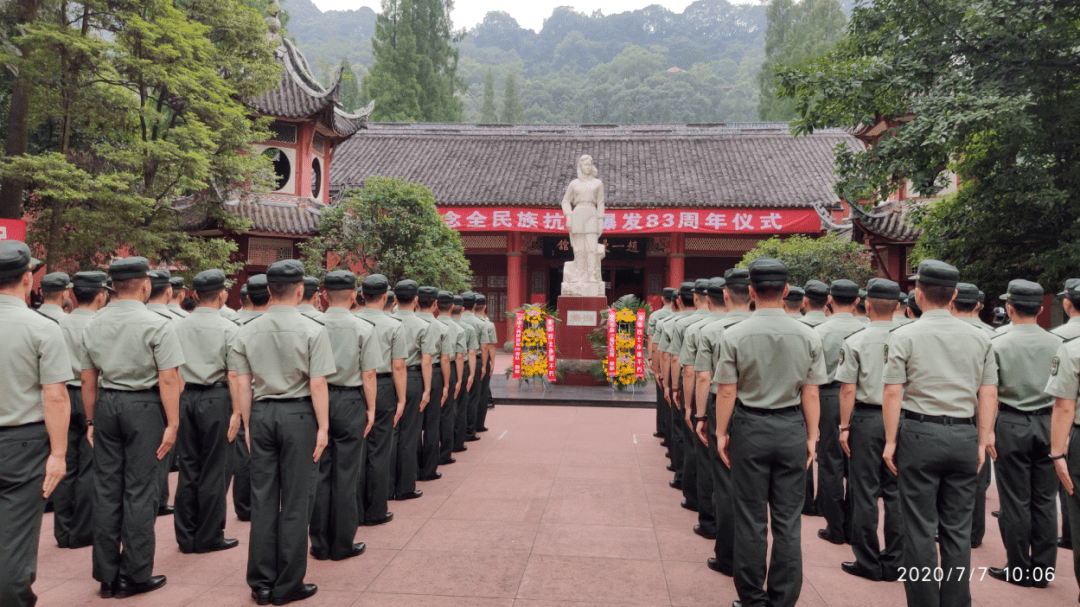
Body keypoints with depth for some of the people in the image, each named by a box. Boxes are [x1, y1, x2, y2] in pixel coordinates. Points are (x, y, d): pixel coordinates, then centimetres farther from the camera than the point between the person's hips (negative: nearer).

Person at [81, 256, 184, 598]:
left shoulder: (93, 325, 7)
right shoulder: (157, 324, -11)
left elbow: (87, 379, 12)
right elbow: (168, 380, -15)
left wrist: (92, 421, 20)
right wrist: (172, 424, -11)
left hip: (106, 404, 6)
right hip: (144, 406, -5)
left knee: (106, 489, 11)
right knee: (140, 491, 2)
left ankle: (106, 576, 21)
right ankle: (135, 576, 10)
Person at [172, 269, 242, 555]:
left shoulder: (179, 326, 6)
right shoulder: (228, 328, -7)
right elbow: (233, 374, -12)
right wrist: (236, 412, -10)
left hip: (185, 397, 5)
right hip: (215, 398, -4)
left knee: (187, 467, 11)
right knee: (213, 469, 4)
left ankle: (185, 537, 19)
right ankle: (209, 538, 11)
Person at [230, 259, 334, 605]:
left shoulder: (247, 332, 3)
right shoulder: (312, 330, -9)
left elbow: (243, 385, 4)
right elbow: (317, 385, -13)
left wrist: (248, 425, 12)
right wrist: (323, 427, -6)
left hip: (262, 413, 4)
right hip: (298, 414, -4)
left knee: (262, 499, 11)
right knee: (295, 501, 5)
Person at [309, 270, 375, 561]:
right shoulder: (363, 329, -8)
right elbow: (368, 375, -8)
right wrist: (371, 409, 1)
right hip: (350, 401, -2)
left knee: (319, 472, 10)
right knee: (346, 474, 6)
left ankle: (319, 543, 19)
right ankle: (342, 544, 15)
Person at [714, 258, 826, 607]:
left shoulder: (734, 335, -10)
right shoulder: (808, 336, -5)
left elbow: (726, 391, -8)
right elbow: (811, 393, -2)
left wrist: (721, 433, 2)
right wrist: (811, 436, 7)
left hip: (750, 427, -2)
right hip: (791, 428, 2)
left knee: (751, 518, 9)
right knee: (788, 519, 11)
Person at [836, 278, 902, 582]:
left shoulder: (856, 341, -8)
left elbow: (848, 389, -9)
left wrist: (845, 426, -1)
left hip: (866, 418, -3)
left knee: (865, 491, 5)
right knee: (896, 491, 10)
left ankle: (868, 562, 12)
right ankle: (894, 562, 17)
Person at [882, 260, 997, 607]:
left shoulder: (904, 336, -5)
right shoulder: (979, 338, 7)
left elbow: (893, 392, -9)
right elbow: (989, 392, 5)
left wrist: (890, 440, -4)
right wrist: (984, 440, 10)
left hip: (920, 435, -3)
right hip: (964, 437, 4)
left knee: (920, 529, 4)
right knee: (958, 529, 12)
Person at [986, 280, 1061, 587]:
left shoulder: (998, 345, -9)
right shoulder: (1058, 344, 0)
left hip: (1011, 425, -3)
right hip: (1048, 424, 3)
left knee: (1015, 501, 5)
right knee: (1045, 500, 10)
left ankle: (1018, 569, 13)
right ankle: (1042, 569, 18)